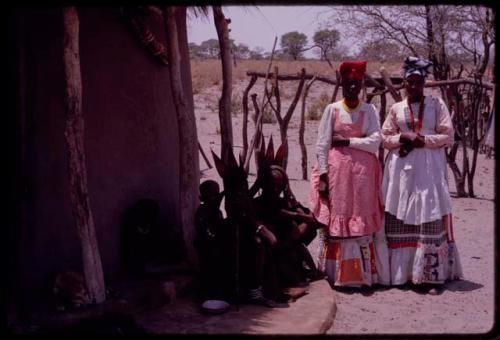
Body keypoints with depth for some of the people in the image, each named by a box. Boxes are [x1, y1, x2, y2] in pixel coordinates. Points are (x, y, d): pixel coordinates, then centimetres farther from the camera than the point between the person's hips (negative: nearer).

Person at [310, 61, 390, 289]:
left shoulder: (369, 111, 7)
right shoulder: (332, 109, 6)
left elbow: (375, 141, -3)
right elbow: (322, 144, 0)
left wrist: (347, 141, -9)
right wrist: (323, 174, -8)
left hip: (363, 171, 1)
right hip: (337, 171, 0)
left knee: (363, 221, 0)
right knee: (336, 220, -3)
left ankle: (364, 273, 5)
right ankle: (337, 274, 2)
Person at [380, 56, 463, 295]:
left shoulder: (436, 104, 6)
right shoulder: (396, 108, 13)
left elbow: (448, 136, 1)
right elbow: (385, 138, 11)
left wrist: (422, 140, -11)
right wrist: (403, 137, -8)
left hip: (429, 167, -2)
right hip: (401, 168, 2)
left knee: (429, 218, -8)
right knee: (399, 219, -1)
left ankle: (432, 275, -7)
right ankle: (401, 272, 6)